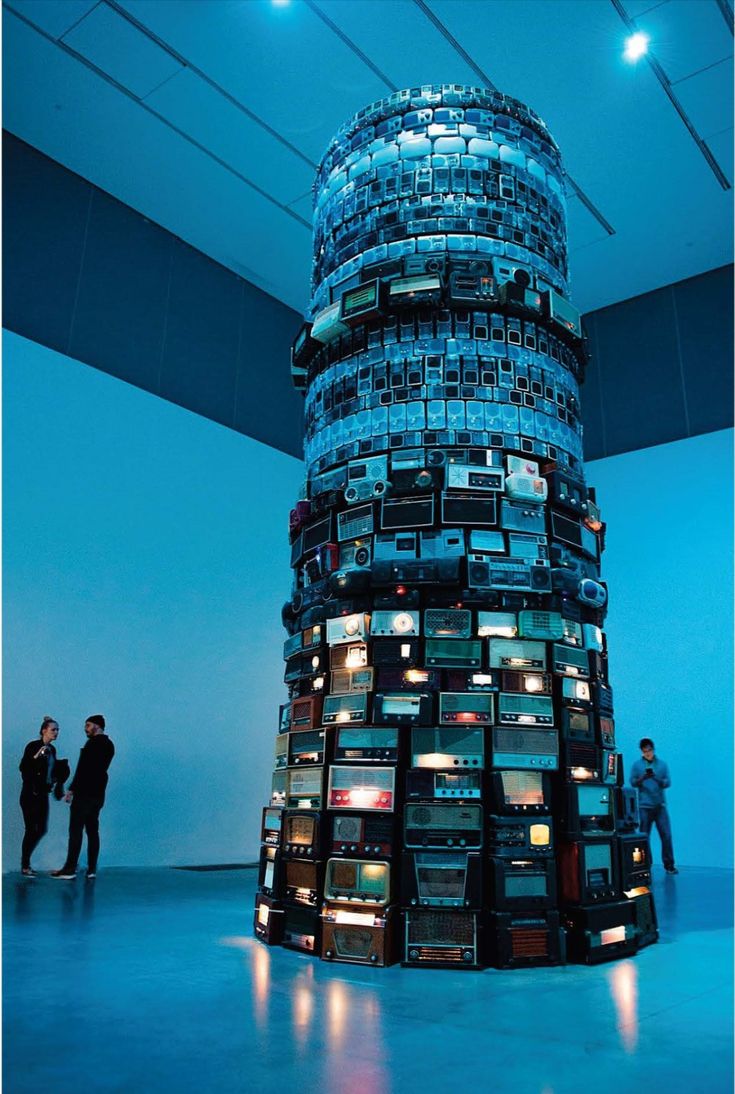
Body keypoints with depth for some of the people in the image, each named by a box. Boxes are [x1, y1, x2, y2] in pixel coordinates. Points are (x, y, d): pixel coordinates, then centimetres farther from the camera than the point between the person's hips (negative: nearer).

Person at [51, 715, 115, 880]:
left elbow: (83, 768, -17)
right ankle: (91, 869, 7)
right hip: (98, 794, 8)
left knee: (76, 830, -4)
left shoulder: (93, 743, -12)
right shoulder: (109, 744, 13)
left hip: (85, 793, -8)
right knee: (92, 831, 8)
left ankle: (70, 869, -3)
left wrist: (72, 789, -15)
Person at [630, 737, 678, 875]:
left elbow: (667, 782, 1)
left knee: (666, 835, -2)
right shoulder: (637, 765, 5)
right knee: (644, 836, 1)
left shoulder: (662, 764, 8)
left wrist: (656, 778, -18)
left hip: (660, 805, 1)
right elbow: (632, 782, 1)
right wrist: (643, 778, -19)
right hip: (644, 806, -1)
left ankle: (669, 865, 9)